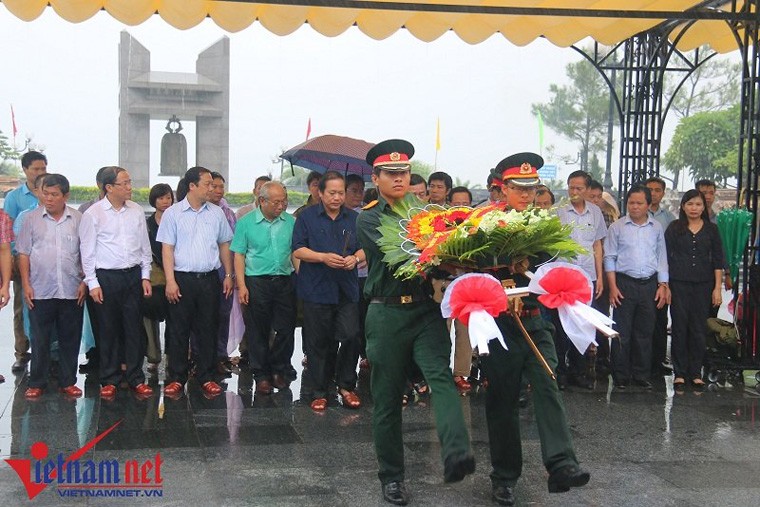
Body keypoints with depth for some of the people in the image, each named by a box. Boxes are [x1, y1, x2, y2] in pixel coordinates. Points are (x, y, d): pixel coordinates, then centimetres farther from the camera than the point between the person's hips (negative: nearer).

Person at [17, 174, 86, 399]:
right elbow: (23, 254, 4)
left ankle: (68, 382, 18)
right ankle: (36, 383, 16)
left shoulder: (78, 219, 4)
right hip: (40, 291, -1)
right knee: (40, 339, 5)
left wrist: (84, 282, 0)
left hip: (71, 291, 1)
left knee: (70, 339, 7)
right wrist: (26, 285, -3)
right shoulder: (32, 218, 3)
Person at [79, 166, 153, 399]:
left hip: (133, 275, 3)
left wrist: (146, 276, 7)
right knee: (108, 330, 5)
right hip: (106, 277, -3)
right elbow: (87, 251, -2)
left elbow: (145, 246, 12)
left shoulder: (137, 211, 6)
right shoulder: (93, 214, -4)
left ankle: (136, 378, 15)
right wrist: (92, 283, -6)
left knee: (134, 328, 5)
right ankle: (109, 380, 15)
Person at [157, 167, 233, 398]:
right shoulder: (173, 213, -1)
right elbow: (167, 248, -3)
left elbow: (224, 245, 15)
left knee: (208, 330, 7)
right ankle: (176, 378, 12)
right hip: (182, 278, -3)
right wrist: (170, 281, -10)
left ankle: (206, 377, 16)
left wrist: (228, 275, 11)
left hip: (210, 279, 3)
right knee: (179, 330, 3)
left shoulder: (216, 213, 8)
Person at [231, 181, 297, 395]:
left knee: (286, 329, 4)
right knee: (258, 331, 4)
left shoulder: (291, 222, 6)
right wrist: (241, 285, -7)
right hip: (257, 282, -2)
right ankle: (261, 375, 15)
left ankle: (279, 370, 21)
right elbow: (239, 255, 1)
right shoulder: (246, 223, 1)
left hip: (285, 281, 2)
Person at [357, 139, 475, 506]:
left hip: (426, 310, 2)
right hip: (388, 313, -2)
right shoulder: (368, 218, 3)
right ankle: (391, 476, 19)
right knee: (387, 398, 5)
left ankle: (456, 454, -35)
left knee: (441, 375, -21)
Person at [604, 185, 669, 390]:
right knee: (622, 333, -1)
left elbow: (662, 258, 13)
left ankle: (642, 375, 17)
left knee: (645, 333, 8)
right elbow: (609, 258, 1)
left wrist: (663, 285, 6)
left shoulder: (656, 228, 9)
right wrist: (613, 287, -6)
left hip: (649, 284, 3)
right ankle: (621, 377, 7)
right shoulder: (617, 227, 1)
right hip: (624, 283, -3)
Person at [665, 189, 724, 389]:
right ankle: (679, 373, 9)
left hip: (703, 285, 1)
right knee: (680, 328, 2)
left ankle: (696, 373, 12)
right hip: (679, 284, -1)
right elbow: (666, 257, 2)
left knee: (699, 329, 4)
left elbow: (718, 260, 6)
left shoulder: (711, 229, 6)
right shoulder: (674, 228, 3)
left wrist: (717, 288, 1)